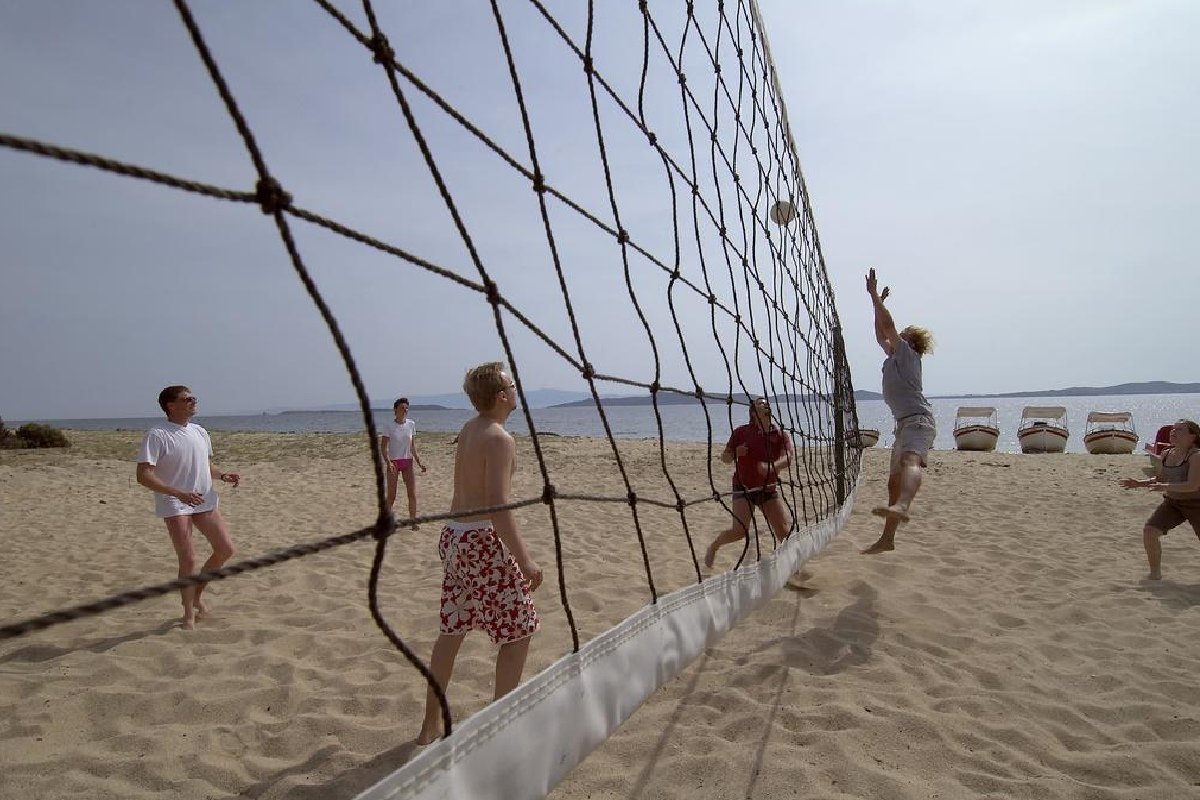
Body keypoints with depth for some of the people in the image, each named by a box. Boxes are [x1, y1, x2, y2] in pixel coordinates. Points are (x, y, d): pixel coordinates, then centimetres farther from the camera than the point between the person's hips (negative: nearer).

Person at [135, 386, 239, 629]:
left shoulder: (200, 432, 9)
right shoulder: (157, 435, -13)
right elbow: (144, 476, -19)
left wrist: (222, 476, 0)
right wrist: (179, 494, -28)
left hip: (204, 502, 7)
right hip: (174, 506, -6)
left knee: (226, 550, 5)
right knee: (188, 560, -5)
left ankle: (197, 594, 28)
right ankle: (189, 614, 14)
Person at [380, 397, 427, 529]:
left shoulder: (411, 425, 4)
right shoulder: (390, 426, -6)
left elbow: (413, 446, 10)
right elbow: (383, 446, -7)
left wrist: (419, 462, 3)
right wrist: (388, 461, -21)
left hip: (408, 462, 3)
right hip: (394, 462, -3)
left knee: (412, 494, -2)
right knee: (391, 496, 2)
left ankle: (413, 522, 7)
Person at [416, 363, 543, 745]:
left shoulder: (467, 431, 10)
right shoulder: (499, 439, -17)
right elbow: (497, 505, -25)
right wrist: (524, 560, -23)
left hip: (453, 535, 9)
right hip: (483, 541, -9)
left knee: (452, 630, 19)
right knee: (517, 632, 5)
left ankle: (431, 724, 29)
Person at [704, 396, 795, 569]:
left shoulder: (780, 435, -1)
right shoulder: (741, 432, -2)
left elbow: (787, 459, -19)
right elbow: (724, 458, 5)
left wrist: (771, 467, -39)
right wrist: (735, 453, -17)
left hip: (769, 489, 2)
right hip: (744, 489, -2)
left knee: (785, 531, -4)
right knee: (740, 531, -14)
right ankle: (713, 547, 14)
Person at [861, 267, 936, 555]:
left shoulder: (907, 353, 1)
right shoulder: (895, 356, 24)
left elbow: (888, 325, -8)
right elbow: (881, 335, 32)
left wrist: (874, 296, -4)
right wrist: (877, 303, 31)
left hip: (918, 419, -10)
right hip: (905, 423, 10)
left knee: (909, 461, -37)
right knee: (894, 481, 9)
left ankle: (901, 507, -65)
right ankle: (887, 538, 13)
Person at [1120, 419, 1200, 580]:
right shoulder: (1166, 455, 2)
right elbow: (1160, 479, 14)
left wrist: (1165, 487, -39)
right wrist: (1139, 483, 0)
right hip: (1172, 502, 6)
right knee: (1149, 531, -10)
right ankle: (1155, 573, 2)